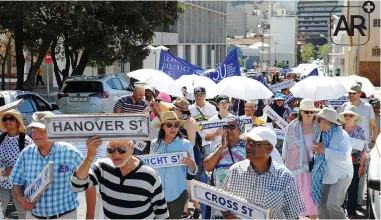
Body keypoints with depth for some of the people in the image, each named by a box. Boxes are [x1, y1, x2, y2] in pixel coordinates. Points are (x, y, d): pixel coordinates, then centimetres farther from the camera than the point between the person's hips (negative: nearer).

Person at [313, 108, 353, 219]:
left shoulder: (342, 135, -15)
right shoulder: (324, 135, 8)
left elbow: (344, 156, -28)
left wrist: (324, 150, -26)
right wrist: (317, 150, -1)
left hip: (341, 176, -8)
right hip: (326, 176, 8)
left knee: (332, 205, -21)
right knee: (321, 206, 7)